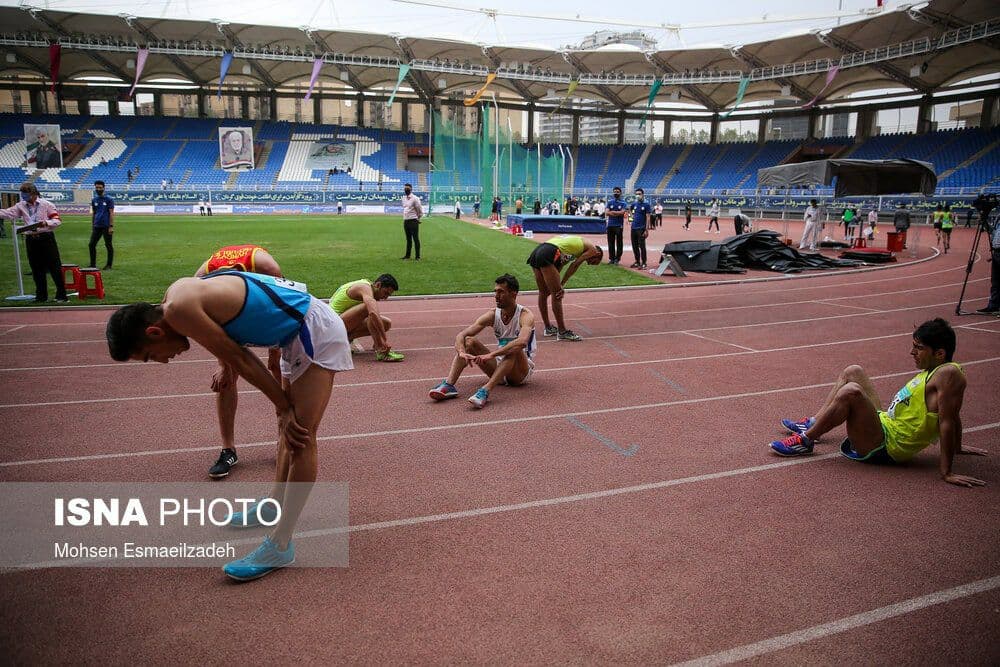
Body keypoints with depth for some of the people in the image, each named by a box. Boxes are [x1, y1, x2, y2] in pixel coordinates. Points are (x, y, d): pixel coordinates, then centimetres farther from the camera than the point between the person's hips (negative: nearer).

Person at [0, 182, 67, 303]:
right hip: (31, 240, 4)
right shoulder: (21, 206, 8)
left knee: (55, 267, -3)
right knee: (36, 270, 9)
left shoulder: (46, 204, -2)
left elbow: (57, 220, -5)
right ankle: (41, 296, 18)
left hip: (46, 238, -4)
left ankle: (61, 295, 3)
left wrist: (46, 223, -21)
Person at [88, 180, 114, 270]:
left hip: (106, 226, -6)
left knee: (108, 245, 1)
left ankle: (109, 265, 8)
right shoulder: (94, 200, 13)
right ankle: (93, 264, 11)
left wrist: (111, 226, -13)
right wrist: (92, 227, 16)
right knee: (91, 245, 3)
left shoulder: (109, 200, -3)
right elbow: (93, 214, 18)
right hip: (96, 226, 6)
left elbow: (111, 214, -7)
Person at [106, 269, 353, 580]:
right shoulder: (180, 294, 9)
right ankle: (277, 503, 38)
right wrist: (284, 408, 6)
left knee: (301, 436, -8)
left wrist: (283, 407, -3)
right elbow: (237, 353, 9)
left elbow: (240, 361, -14)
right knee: (290, 428, 21)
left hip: (317, 331, -10)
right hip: (300, 330, 10)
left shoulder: (179, 310, -20)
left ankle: (280, 546, -3)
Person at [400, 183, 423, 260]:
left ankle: (418, 257, -2)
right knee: (408, 239, 14)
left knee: (416, 239, -5)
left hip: (413, 221, -7)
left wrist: (418, 218, 2)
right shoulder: (403, 198, 12)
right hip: (405, 221, 7)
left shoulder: (415, 198, -11)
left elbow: (419, 210, -7)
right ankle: (407, 255, 20)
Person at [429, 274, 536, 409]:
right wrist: (462, 352, -33)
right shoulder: (492, 315, -3)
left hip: (521, 372, -5)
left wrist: (491, 355, -46)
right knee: (469, 341, -12)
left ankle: (486, 391, -46)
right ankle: (448, 385, -28)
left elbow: (522, 342, -40)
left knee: (514, 349, -36)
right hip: (499, 365, 5)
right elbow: (461, 335, -11)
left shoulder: (525, 316, -17)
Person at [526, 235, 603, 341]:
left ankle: (548, 328, 30)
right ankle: (562, 332, 1)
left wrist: (558, 285, 13)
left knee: (543, 293, 18)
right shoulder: (592, 249, 9)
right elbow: (574, 266, 0)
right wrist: (561, 285, 3)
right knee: (556, 295, -4)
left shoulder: (579, 242, 31)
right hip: (547, 255, -9)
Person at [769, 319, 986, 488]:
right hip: (884, 423, 11)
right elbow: (952, 417, 21)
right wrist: (956, 448, 34)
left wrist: (946, 472, -25)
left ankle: (805, 441, -15)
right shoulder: (934, 370, 10)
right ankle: (812, 425, 20)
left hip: (887, 448, -11)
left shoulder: (949, 374, -19)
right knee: (852, 372, 16)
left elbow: (947, 421, -24)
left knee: (850, 392, -31)